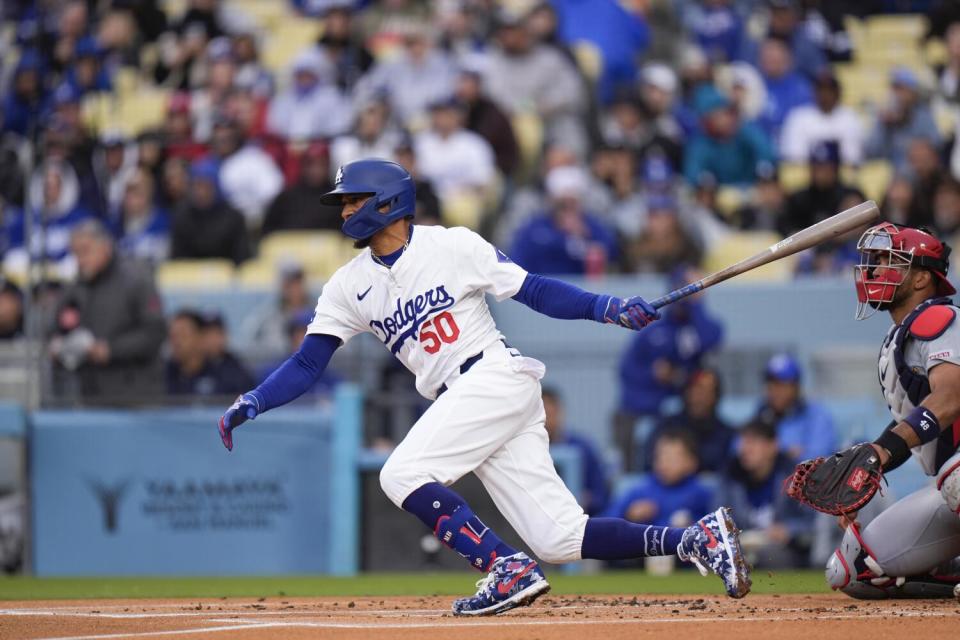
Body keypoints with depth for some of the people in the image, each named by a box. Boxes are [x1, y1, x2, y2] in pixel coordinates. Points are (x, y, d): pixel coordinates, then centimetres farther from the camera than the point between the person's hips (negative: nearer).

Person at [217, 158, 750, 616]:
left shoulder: (452, 246, -2)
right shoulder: (350, 285, 13)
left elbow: (534, 291, -2)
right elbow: (306, 364, 11)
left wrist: (606, 307, -15)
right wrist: (250, 405, -3)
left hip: (498, 376, -6)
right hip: (455, 401, 6)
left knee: (402, 475, -22)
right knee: (558, 539, -4)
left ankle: (510, 570, -19)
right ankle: (697, 539, 1)